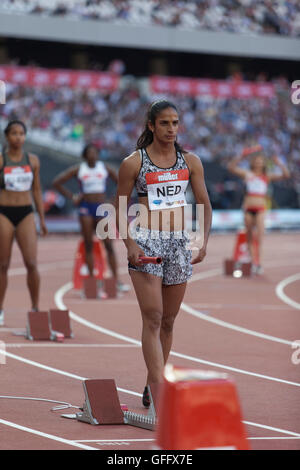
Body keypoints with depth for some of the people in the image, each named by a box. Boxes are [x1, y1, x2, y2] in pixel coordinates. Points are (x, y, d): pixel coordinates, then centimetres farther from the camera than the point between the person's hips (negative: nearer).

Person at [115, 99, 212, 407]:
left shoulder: (190, 162, 7)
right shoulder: (133, 163, -2)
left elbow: (204, 205, 12)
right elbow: (120, 208, 3)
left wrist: (203, 242, -2)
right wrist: (129, 244, -10)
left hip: (179, 243, 4)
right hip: (145, 242, -4)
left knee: (168, 320, 9)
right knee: (152, 318, -13)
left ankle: (151, 386, 23)